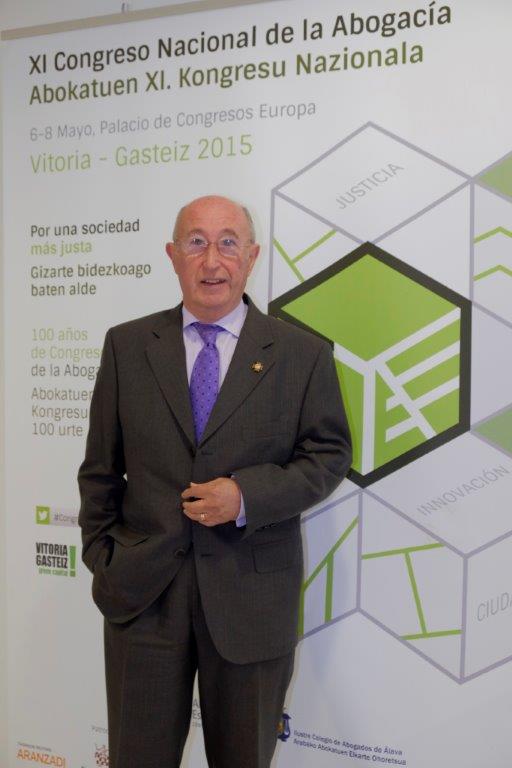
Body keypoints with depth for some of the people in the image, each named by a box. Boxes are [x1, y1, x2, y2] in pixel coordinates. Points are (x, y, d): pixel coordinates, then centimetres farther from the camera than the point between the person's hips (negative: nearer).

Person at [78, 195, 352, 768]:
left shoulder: (303, 354, -2)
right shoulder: (126, 345, 3)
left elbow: (329, 455, -1)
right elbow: (100, 466, 7)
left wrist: (247, 495, -16)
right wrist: (101, 557, 4)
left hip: (252, 595, 0)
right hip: (140, 590, 1)